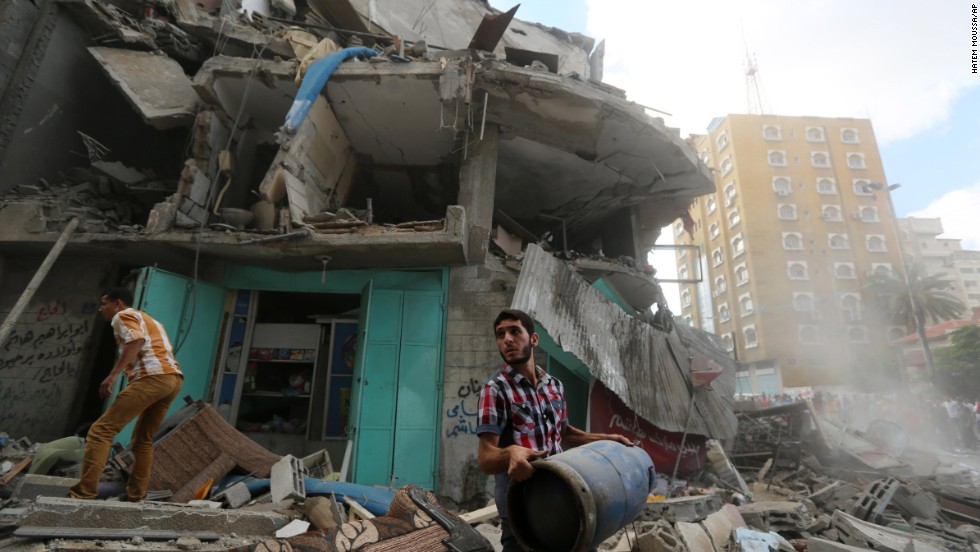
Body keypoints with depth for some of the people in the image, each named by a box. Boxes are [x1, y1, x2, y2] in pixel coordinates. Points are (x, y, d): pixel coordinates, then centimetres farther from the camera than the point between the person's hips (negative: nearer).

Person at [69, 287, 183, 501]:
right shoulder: (148, 319, 35)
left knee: (101, 430, -4)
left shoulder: (123, 315, 9)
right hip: (174, 378, 9)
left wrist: (113, 374, -16)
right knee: (143, 439, 17)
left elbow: (137, 339, -12)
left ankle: (84, 492, -8)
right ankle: (136, 495, 17)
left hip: (152, 377, -9)